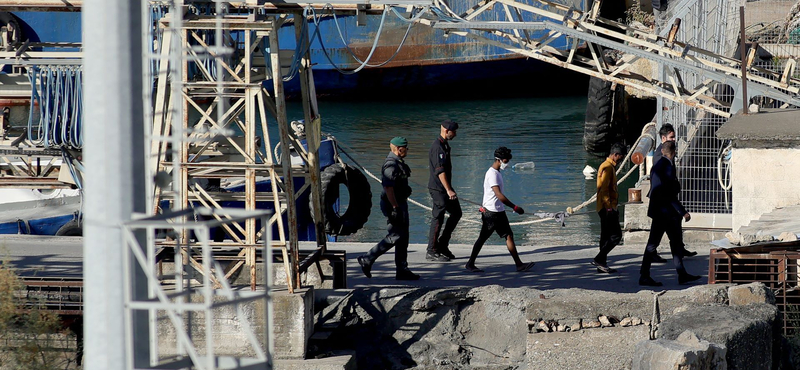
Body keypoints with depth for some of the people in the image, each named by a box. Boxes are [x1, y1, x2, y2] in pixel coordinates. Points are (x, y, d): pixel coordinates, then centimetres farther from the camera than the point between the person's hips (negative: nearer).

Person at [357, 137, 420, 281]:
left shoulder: (397, 163, 15)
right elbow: (388, 188, -25)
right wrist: (395, 208, -25)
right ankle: (367, 259, -1)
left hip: (400, 203, 11)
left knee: (403, 237, 10)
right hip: (393, 205, -11)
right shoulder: (391, 165, -19)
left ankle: (402, 270, 12)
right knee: (395, 236, -8)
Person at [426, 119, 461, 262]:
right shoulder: (438, 147, -19)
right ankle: (432, 252, 1)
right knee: (438, 218, -5)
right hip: (438, 188, -10)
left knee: (456, 212, 13)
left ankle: (443, 245, 19)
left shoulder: (444, 145, 14)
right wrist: (449, 190, -30)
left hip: (445, 187, 10)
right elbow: (440, 171, -26)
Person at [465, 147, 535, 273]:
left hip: (499, 212, 9)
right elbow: (499, 195, -26)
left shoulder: (497, 173, 14)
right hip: (491, 212, -9)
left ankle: (519, 264, 3)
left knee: (509, 236, 4)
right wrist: (515, 207, -26)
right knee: (482, 238, 0)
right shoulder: (492, 174, -18)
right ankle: (470, 264, 10)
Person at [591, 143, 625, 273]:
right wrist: (609, 207, -24)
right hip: (607, 208, -11)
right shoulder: (607, 167, -14)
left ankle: (602, 263, 12)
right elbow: (603, 189, -21)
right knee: (616, 235, -11)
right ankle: (599, 259, -13)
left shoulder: (610, 166, 19)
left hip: (608, 208, 11)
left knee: (606, 236, 11)